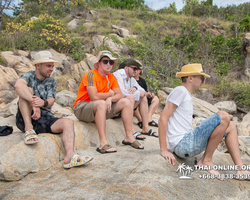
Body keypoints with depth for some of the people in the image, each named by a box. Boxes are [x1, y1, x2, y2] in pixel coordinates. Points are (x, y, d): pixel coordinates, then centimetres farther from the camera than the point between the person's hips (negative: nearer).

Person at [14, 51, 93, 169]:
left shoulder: (51, 82, 13)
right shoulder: (29, 76, 2)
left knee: (68, 122, -24)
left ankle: (69, 157, -46)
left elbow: (51, 101, -5)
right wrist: (34, 103, -39)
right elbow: (18, 85, -25)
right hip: (25, 119, -3)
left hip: (45, 119, 3)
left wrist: (43, 103, -31)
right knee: (27, 90, -23)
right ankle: (29, 130, -28)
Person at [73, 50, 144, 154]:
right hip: (82, 107, -7)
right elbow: (94, 97, -25)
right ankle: (103, 143, -39)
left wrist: (110, 99, -22)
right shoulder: (91, 74, -14)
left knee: (126, 102, -2)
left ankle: (129, 137, -4)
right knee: (101, 103, -38)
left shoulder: (111, 77, 8)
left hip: (100, 109, 7)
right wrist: (110, 94, -9)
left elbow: (119, 95, 0)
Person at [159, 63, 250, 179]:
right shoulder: (180, 91, -9)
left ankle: (240, 169, 7)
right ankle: (206, 161, -7)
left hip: (187, 141, 10)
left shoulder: (188, 95, 19)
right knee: (223, 117, -18)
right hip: (182, 144, -10)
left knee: (230, 127, 13)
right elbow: (163, 118, -16)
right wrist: (164, 150, -18)